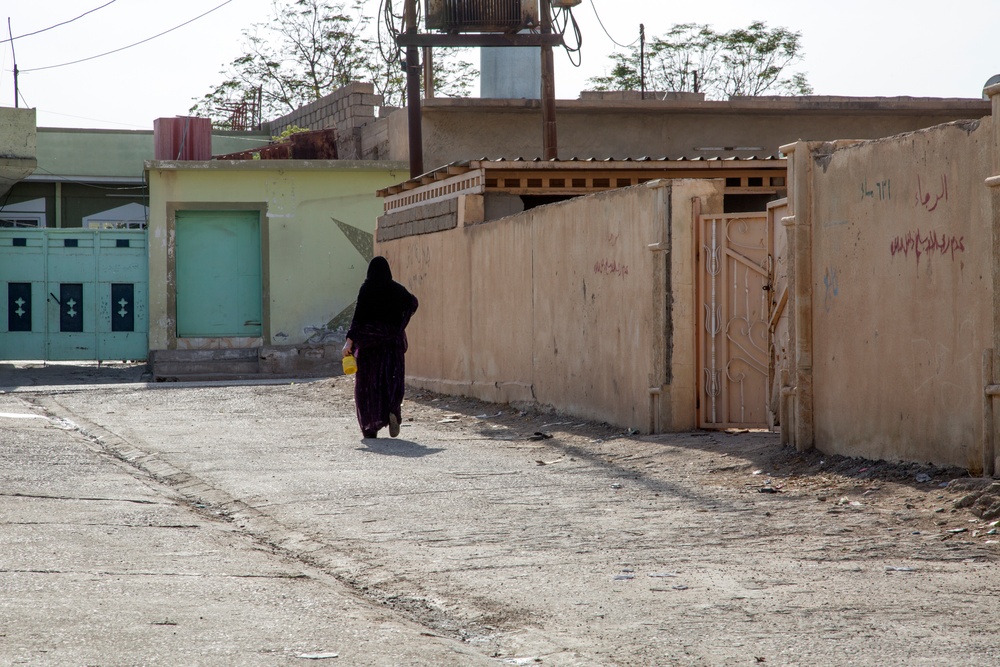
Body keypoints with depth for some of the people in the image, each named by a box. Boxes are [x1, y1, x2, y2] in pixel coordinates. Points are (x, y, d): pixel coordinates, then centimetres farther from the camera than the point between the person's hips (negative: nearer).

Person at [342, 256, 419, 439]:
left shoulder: (366, 288, -7)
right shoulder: (396, 288, 3)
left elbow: (358, 315, -14)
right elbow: (413, 302, 21)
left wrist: (350, 340, -15)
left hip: (369, 340, -2)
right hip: (392, 340, 2)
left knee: (368, 382, 5)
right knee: (392, 379, 7)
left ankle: (370, 427, 2)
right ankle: (393, 410, -23)